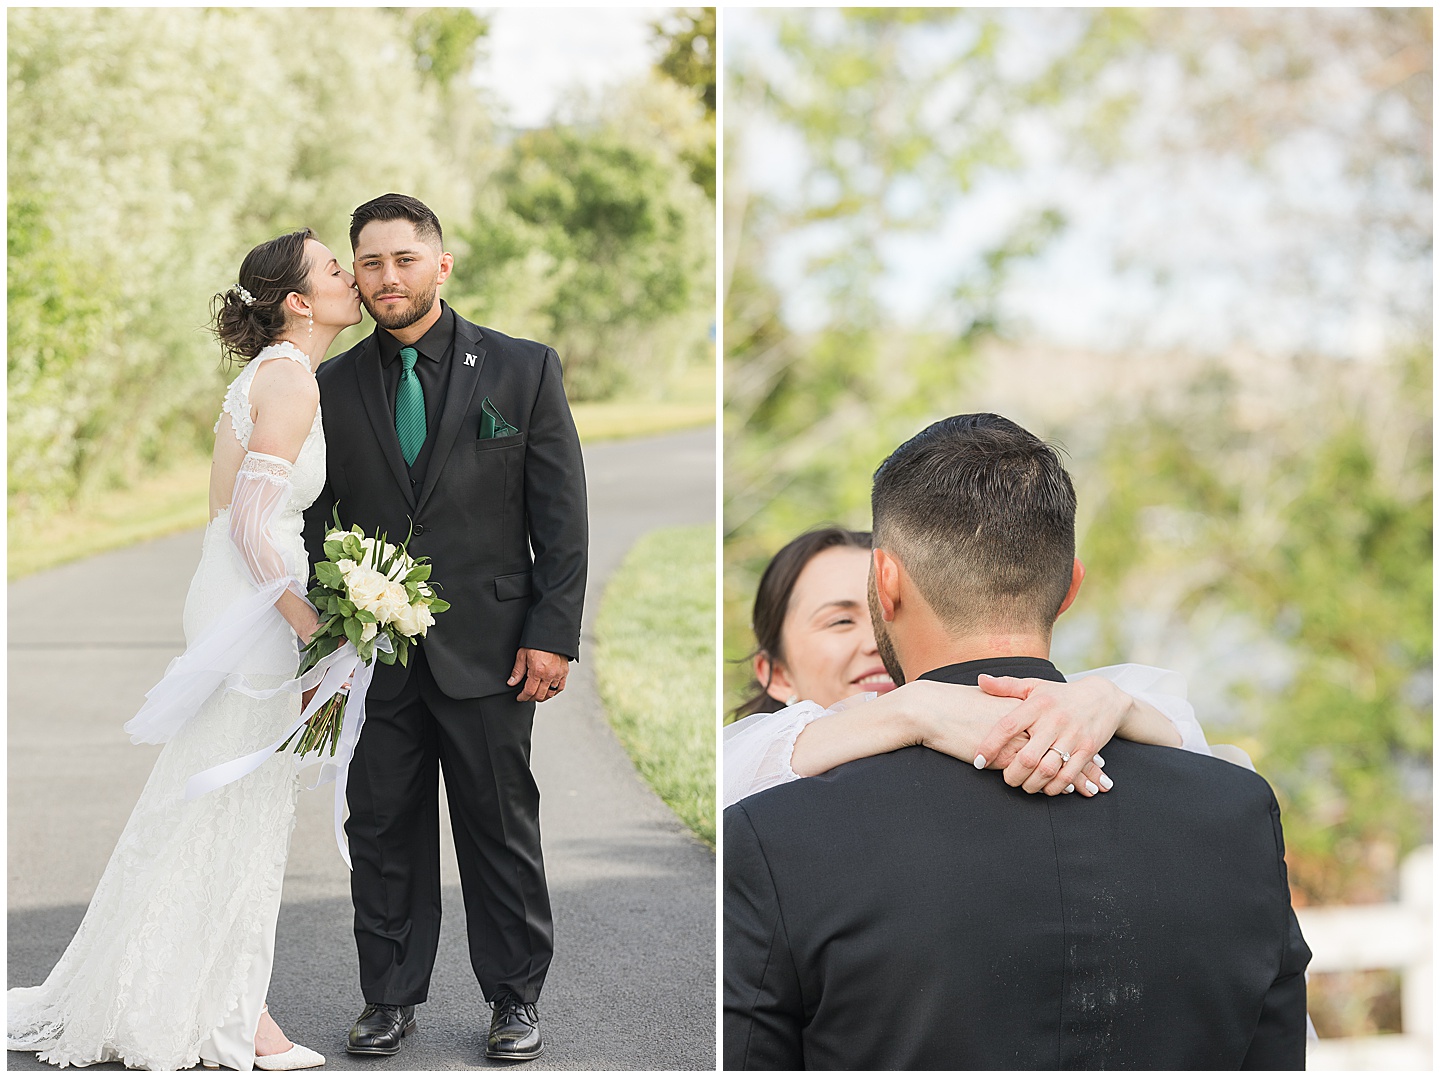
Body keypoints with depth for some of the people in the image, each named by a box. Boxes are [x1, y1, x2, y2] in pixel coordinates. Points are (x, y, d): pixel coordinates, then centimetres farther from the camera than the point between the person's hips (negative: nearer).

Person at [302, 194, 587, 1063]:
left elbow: (562, 513, -1)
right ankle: (391, 998, 20)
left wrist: (554, 634, -7)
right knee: (383, 828, 8)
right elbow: (316, 525, 9)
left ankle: (516, 996, 21)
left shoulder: (523, 368, 0)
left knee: (501, 827, 7)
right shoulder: (333, 387, 6)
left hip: (489, 650, -2)